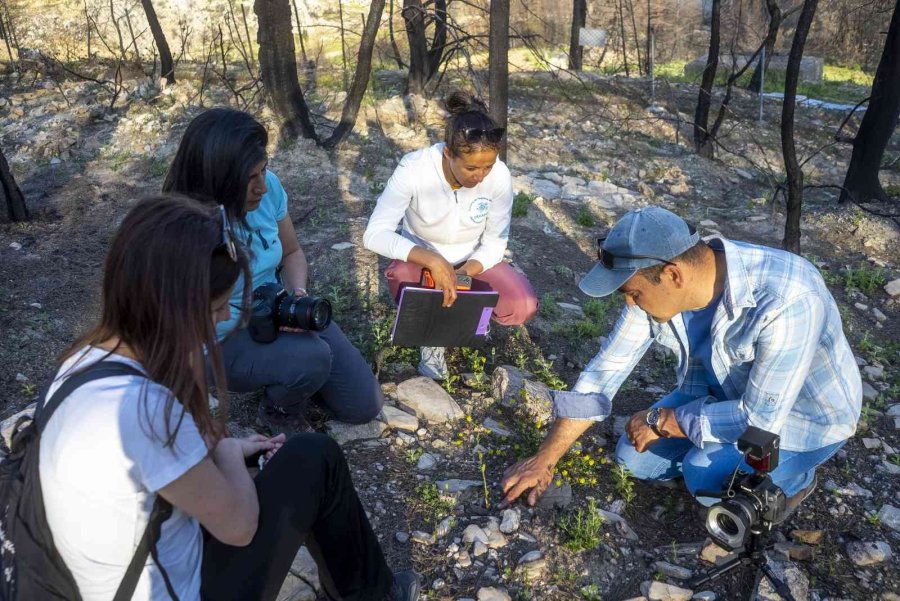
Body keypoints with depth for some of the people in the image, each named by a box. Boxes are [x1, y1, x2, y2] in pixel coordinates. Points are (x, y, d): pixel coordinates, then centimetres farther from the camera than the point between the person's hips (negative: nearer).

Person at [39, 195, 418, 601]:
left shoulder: (90, 357, -8)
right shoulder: (143, 408, -34)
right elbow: (238, 525, -20)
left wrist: (223, 449, 7)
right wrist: (228, 450, -4)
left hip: (132, 566, 8)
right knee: (315, 459, 0)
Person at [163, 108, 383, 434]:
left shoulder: (268, 187, -13)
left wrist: (299, 293, -16)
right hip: (224, 342, -5)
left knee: (365, 404, 1)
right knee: (311, 357, -35)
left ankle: (283, 376, 25)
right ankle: (279, 413, 1)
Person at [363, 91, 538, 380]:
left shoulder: (499, 176, -21)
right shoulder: (414, 168, -28)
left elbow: (495, 242, -10)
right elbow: (374, 234, -32)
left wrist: (469, 271, -30)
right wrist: (432, 260, -45)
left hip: (473, 261, 2)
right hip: (420, 257, -1)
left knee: (522, 307, -24)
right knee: (401, 277, -37)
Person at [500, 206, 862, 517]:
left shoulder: (785, 302, -39)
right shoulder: (657, 284, -19)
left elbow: (762, 419, -34)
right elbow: (607, 369, -12)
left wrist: (663, 420, -22)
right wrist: (545, 460, -10)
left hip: (808, 415, -5)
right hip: (726, 390, 5)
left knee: (706, 475, -27)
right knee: (636, 459, -4)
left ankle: (792, 478, 2)